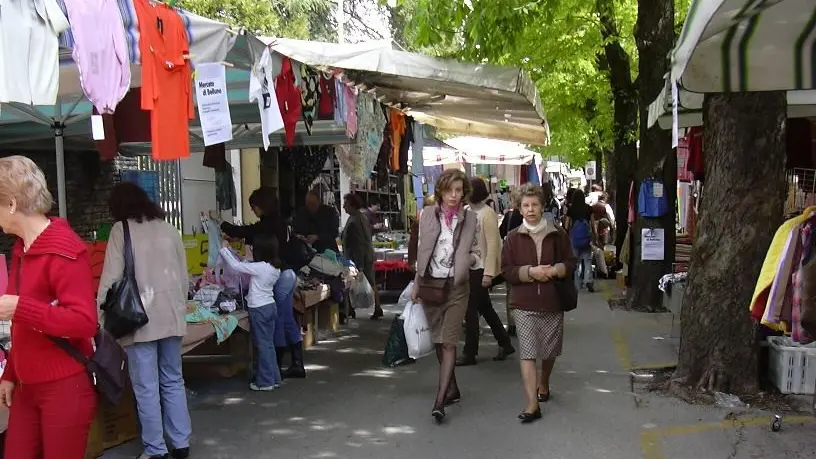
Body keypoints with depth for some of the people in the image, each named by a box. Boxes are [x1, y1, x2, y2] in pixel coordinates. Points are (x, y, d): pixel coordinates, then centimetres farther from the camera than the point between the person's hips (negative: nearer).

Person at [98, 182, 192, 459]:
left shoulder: (121, 230, -3)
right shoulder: (169, 229, 9)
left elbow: (111, 278, -7)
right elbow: (183, 276, 13)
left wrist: (100, 316, -1)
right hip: (170, 316, 5)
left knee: (146, 388, 3)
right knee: (173, 381, 14)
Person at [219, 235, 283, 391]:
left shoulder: (259, 267, -19)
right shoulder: (275, 268, 5)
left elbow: (235, 266, -15)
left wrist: (224, 249, -4)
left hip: (259, 309, -8)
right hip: (271, 306, 8)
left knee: (263, 345, -1)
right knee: (269, 344, 15)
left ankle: (265, 382, 5)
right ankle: (275, 378, 20)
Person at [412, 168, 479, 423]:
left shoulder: (470, 218, 0)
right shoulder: (427, 215, 3)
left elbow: (475, 251, 11)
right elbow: (421, 251, 8)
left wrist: (465, 261, -11)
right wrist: (416, 284, 6)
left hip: (456, 286, -3)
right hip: (430, 284, 3)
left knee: (448, 342, -9)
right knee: (438, 341, 12)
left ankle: (439, 401, -9)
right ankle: (452, 389, 28)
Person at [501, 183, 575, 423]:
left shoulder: (558, 235, 0)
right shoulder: (513, 238, -2)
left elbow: (570, 264, 5)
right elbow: (507, 270, -2)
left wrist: (554, 270, -15)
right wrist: (530, 271, -17)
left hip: (552, 302, 2)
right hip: (524, 304, -1)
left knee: (549, 350, 17)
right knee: (527, 353, -8)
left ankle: (543, 384, 45)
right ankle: (532, 404, -7)